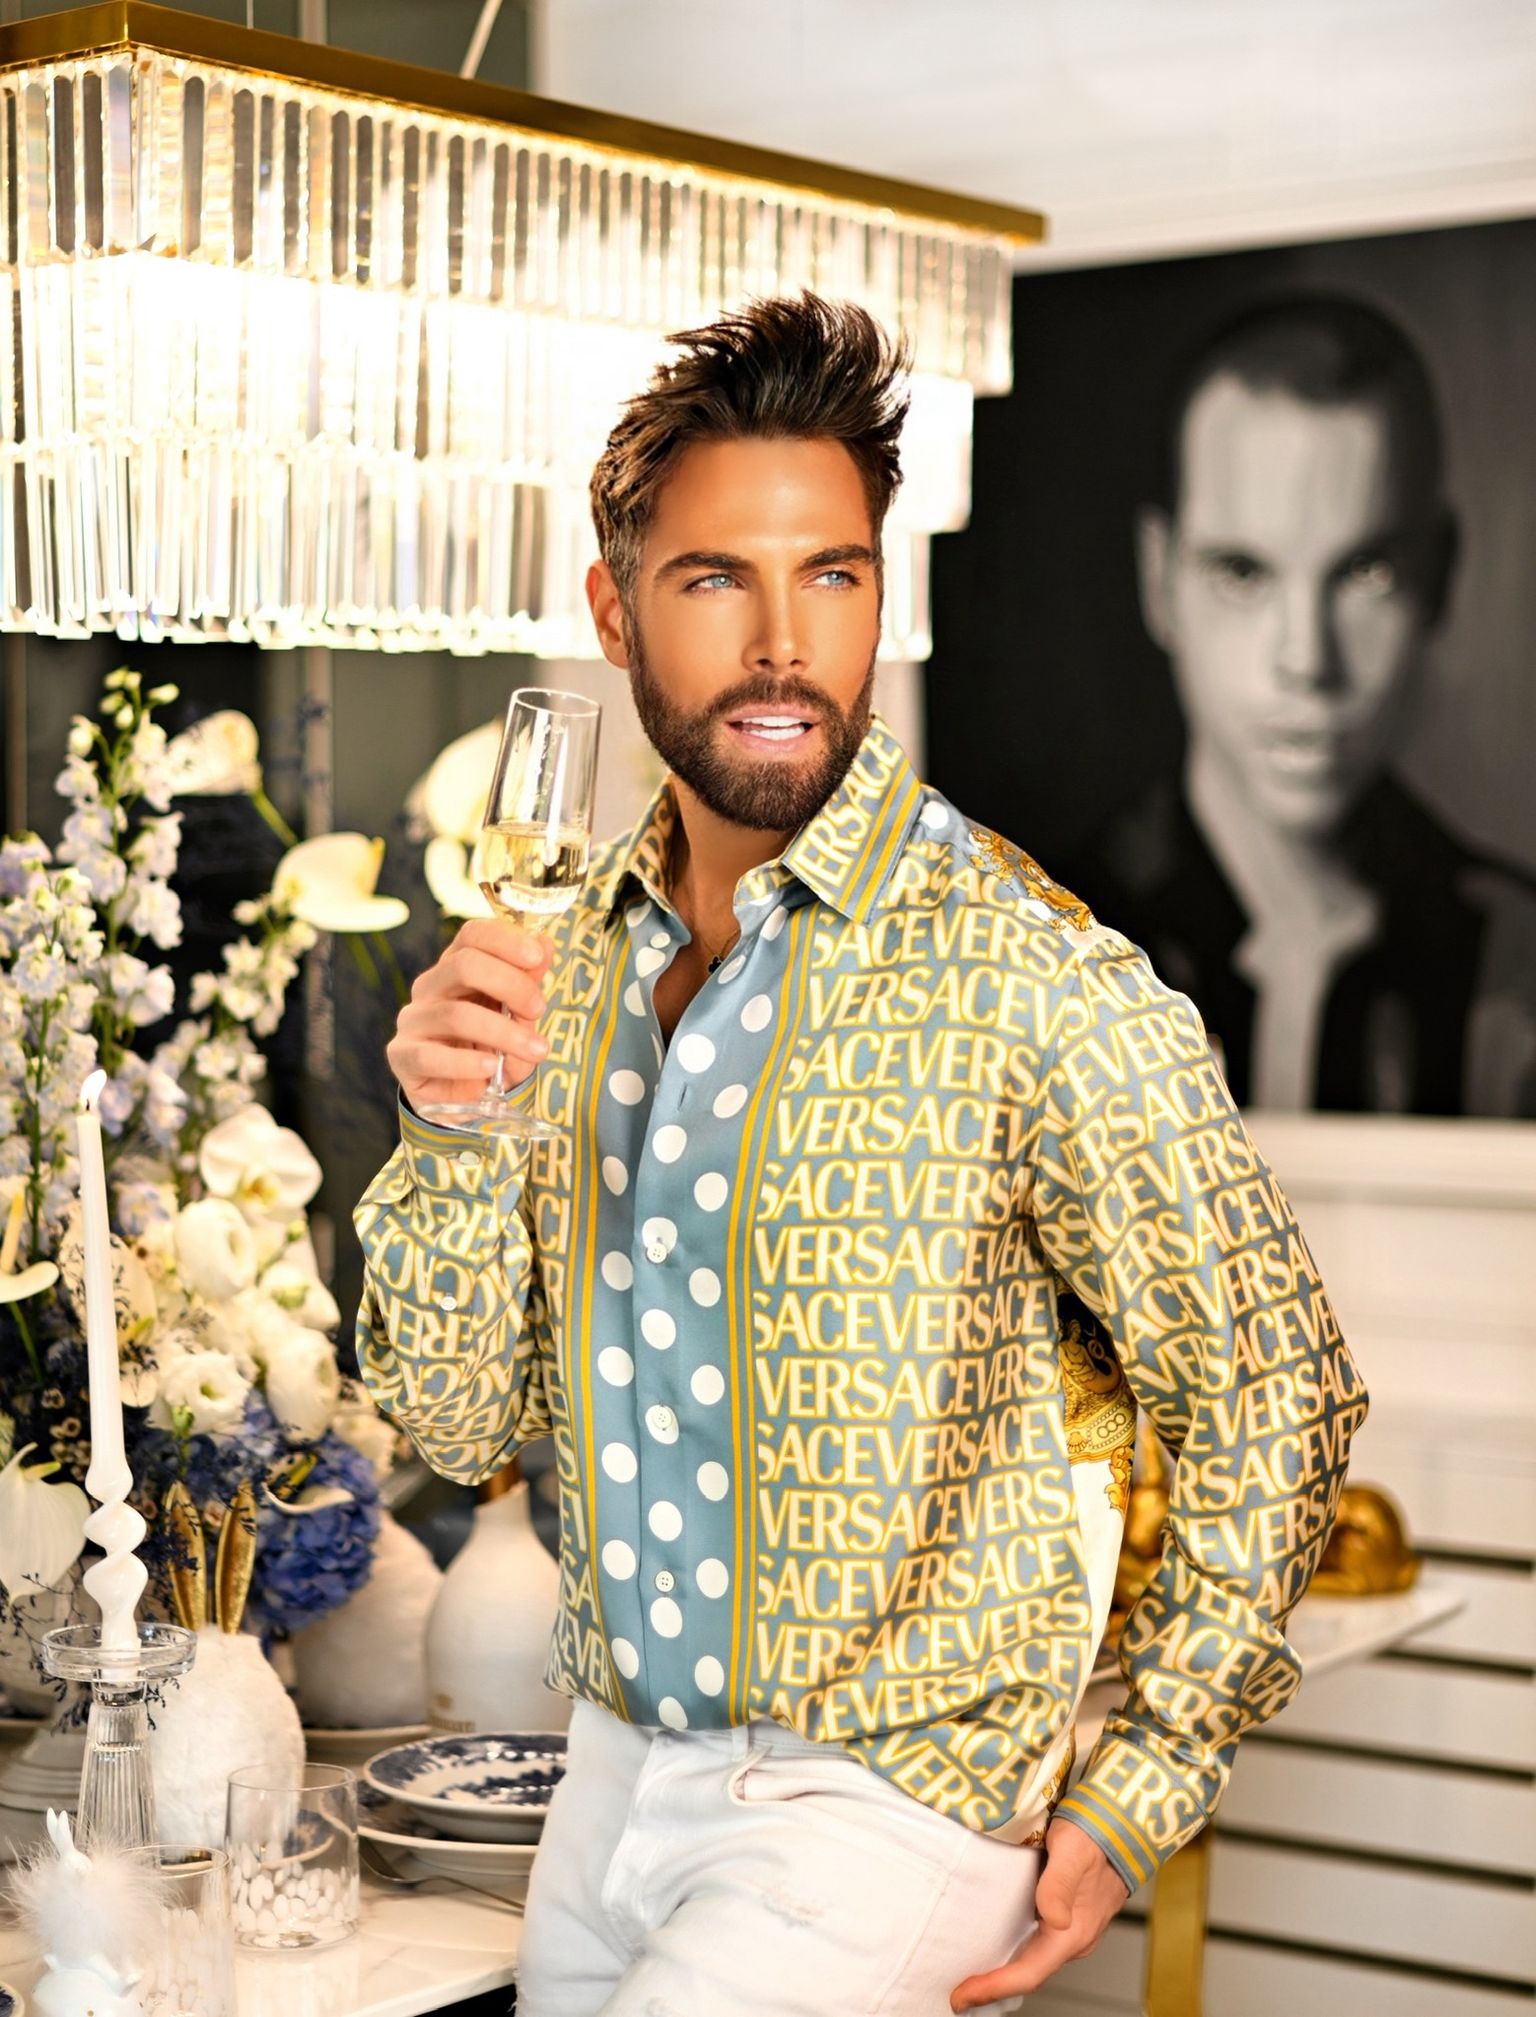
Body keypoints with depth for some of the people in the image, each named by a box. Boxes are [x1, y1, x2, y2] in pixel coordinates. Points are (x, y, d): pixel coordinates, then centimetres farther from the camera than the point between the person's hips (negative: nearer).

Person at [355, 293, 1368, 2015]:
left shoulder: (1029, 982, -16)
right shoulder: (569, 961, 2)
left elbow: (1273, 1394, -9)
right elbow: (463, 1419, 2)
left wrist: (1133, 1803, -7)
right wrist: (454, 1129, -15)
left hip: (885, 1806, -5)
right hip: (613, 1777, 6)